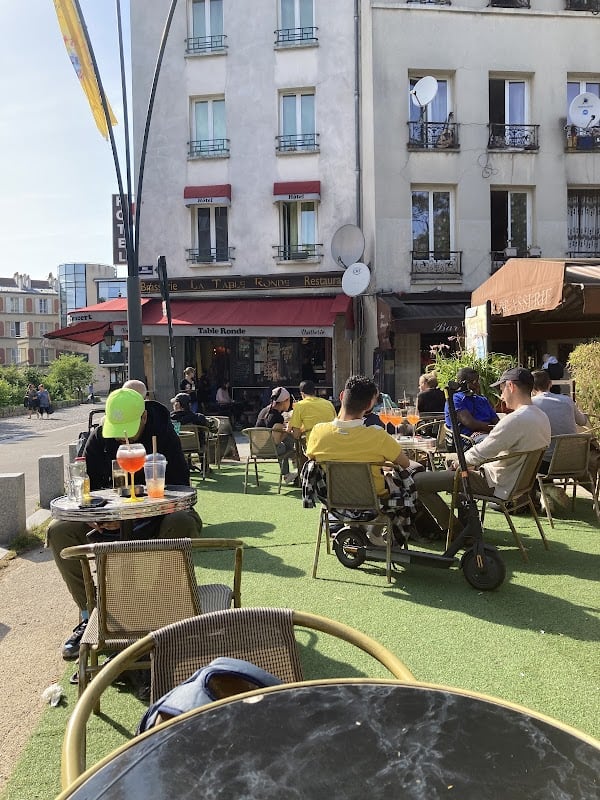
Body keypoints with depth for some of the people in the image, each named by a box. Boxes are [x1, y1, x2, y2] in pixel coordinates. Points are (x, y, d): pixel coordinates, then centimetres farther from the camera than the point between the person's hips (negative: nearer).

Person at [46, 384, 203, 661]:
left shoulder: (165, 435, -15)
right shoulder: (98, 438, -3)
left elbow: (179, 488, -17)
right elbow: (85, 487, 2)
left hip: (155, 517, -3)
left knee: (183, 523, -37)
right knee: (59, 531, -18)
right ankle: (88, 614, -8)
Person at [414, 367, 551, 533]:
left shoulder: (516, 419, -26)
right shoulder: (542, 417, 6)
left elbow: (480, 453, -24)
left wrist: (460, 462, -3)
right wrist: (473, 463, 11)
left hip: (497, 486, -10)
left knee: (418, 481, -12)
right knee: (447, 473, 30)